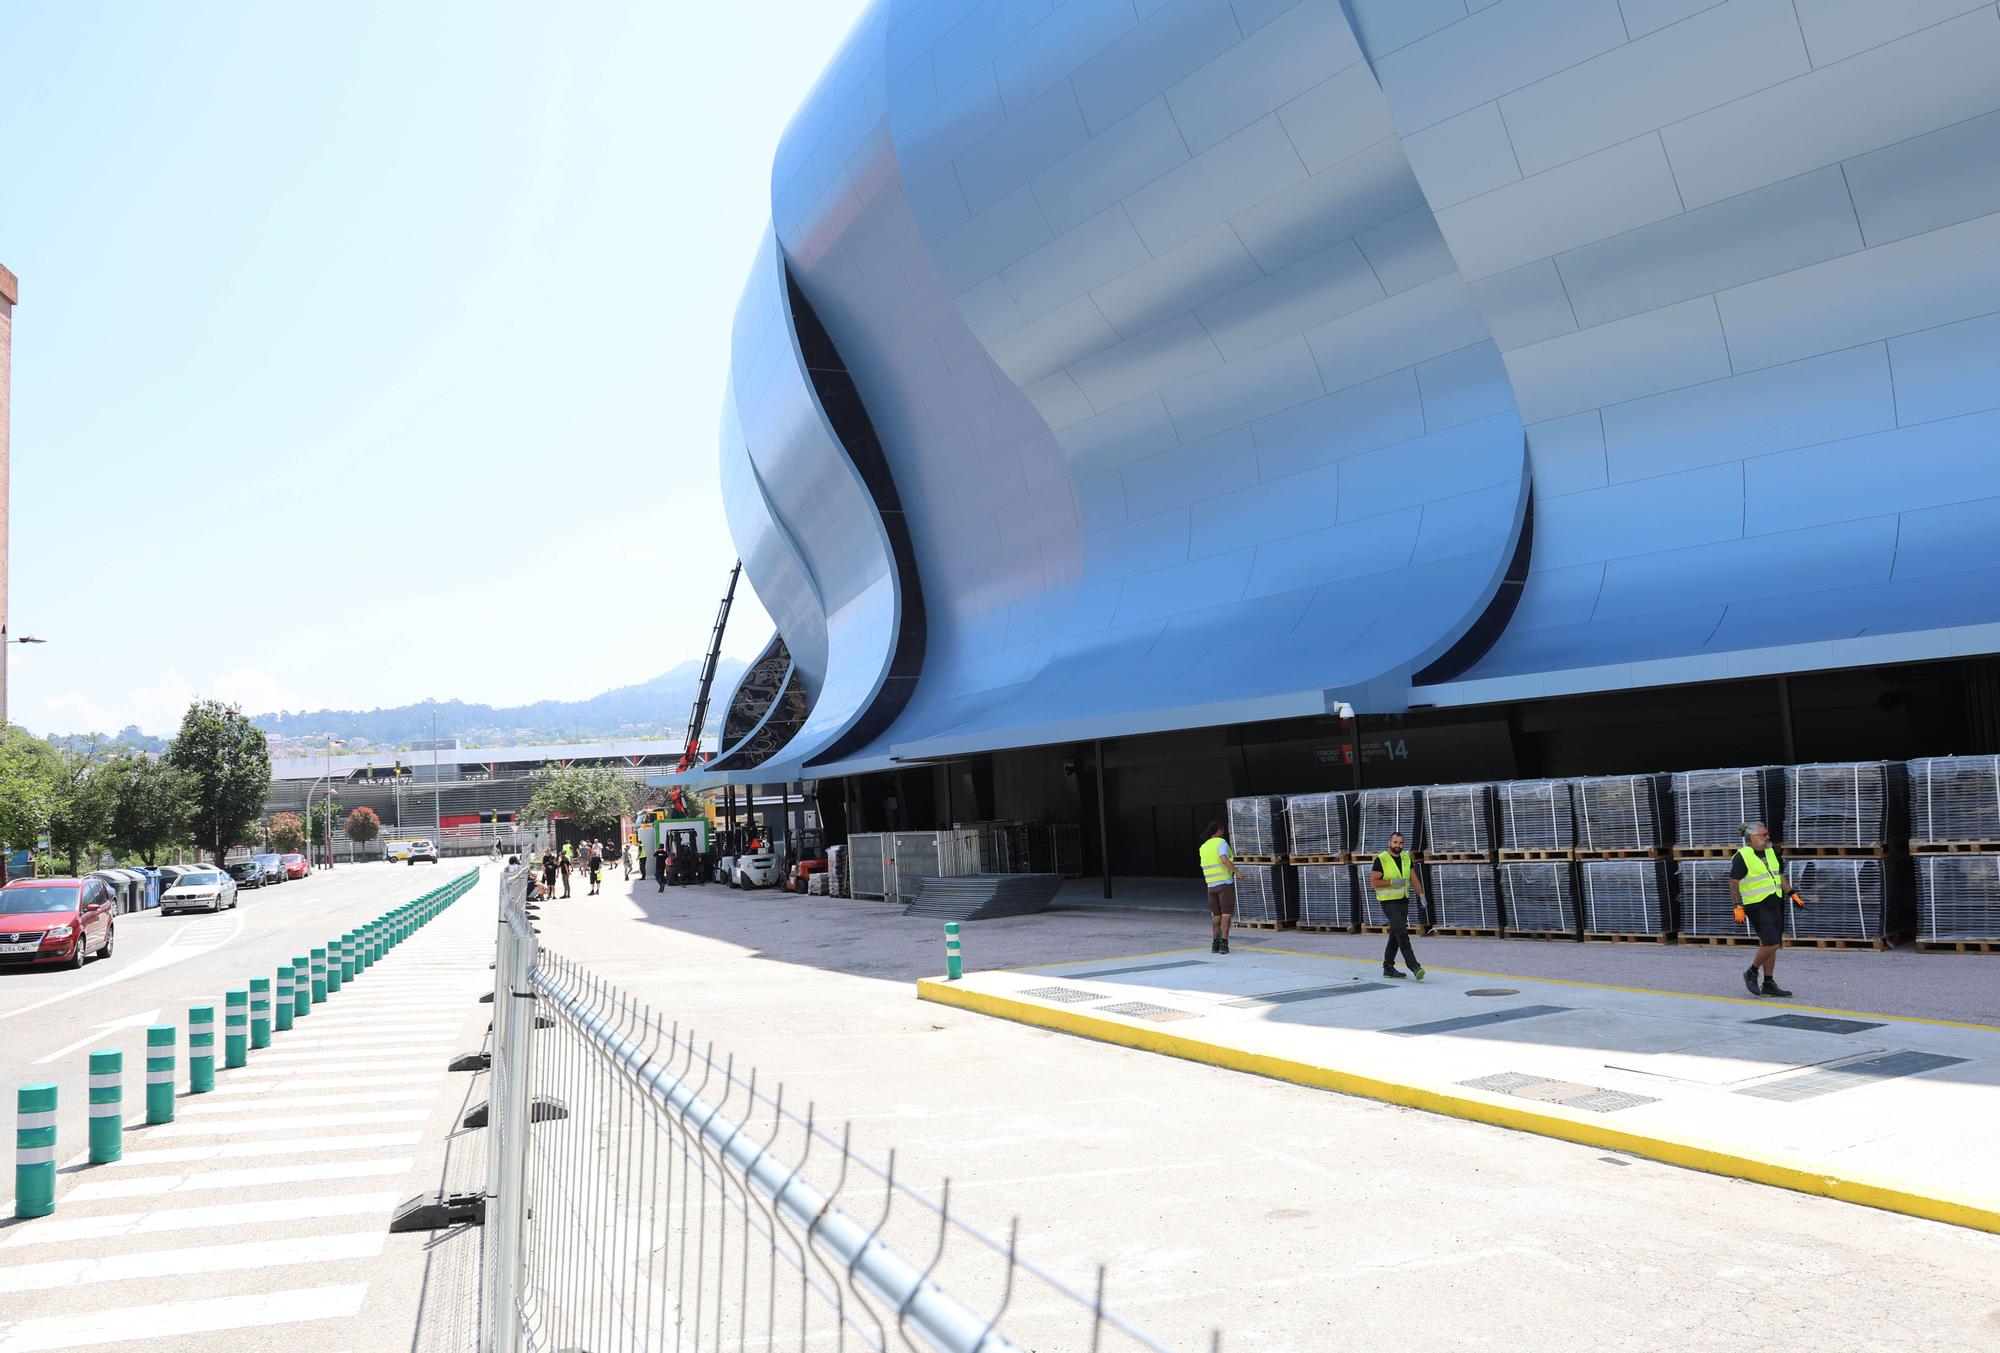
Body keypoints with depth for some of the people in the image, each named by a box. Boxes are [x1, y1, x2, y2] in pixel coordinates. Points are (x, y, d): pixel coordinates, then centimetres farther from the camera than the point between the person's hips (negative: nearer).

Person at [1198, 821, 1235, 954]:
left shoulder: (1203, 847, 13)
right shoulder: (1221, 843, -9)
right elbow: (1224, 860, -27)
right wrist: (1237, 871, -17)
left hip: (1211, 885, 6)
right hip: (1225, 883, -6)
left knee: (1216, 915, 13)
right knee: (1226, 914, -2)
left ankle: (1215, 944, 6)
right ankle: (1224, 944, -10)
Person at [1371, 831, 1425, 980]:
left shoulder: (1406, 857, 7)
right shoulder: (1381, 859, -12)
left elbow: (1413, 877, 11)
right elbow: (1373, 882, -13)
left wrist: (1421, 894, 1)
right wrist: (1392, 882, -23)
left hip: (1403, 901, 7)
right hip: (1388, 902, -7)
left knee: (1395, 935, 12)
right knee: (1401, 933, -15)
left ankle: (1388, 967, 21)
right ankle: (1414, 967, -18)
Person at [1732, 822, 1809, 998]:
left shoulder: (1770, 852, 12)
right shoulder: (1742, 856, -12)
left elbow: (1779, 876, 23)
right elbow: (1733, 884, -12)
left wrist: (1792, 894, 18)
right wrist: (1738, 906, -17)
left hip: (1775, 903, 8)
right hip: (1756, 905, -8)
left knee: (1769, 945, 9)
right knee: (1771, 943, -14)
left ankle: (1769, 984, 14)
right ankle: (1751, 973, 5)